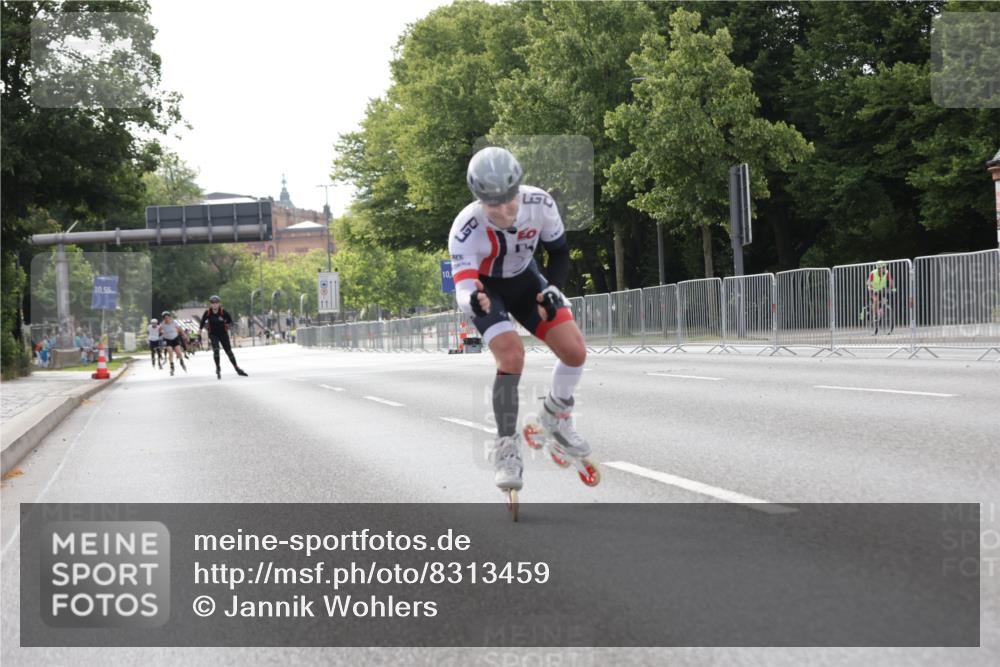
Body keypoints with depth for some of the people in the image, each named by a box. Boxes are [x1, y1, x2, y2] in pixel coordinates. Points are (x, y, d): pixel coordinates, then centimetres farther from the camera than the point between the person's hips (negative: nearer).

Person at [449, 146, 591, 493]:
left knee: (574, 351, -11)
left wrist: (552, 289, -26)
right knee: (511, 354, -27)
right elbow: (463, 291, -43)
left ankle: (556, 418, 19)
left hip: (525, 281, 4)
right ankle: (506, 449, -11)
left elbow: (560, 253, -9)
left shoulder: (540, 203, -26)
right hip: (484, 289, -4)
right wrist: (473, 301, -66)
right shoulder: (466, 230, -36)